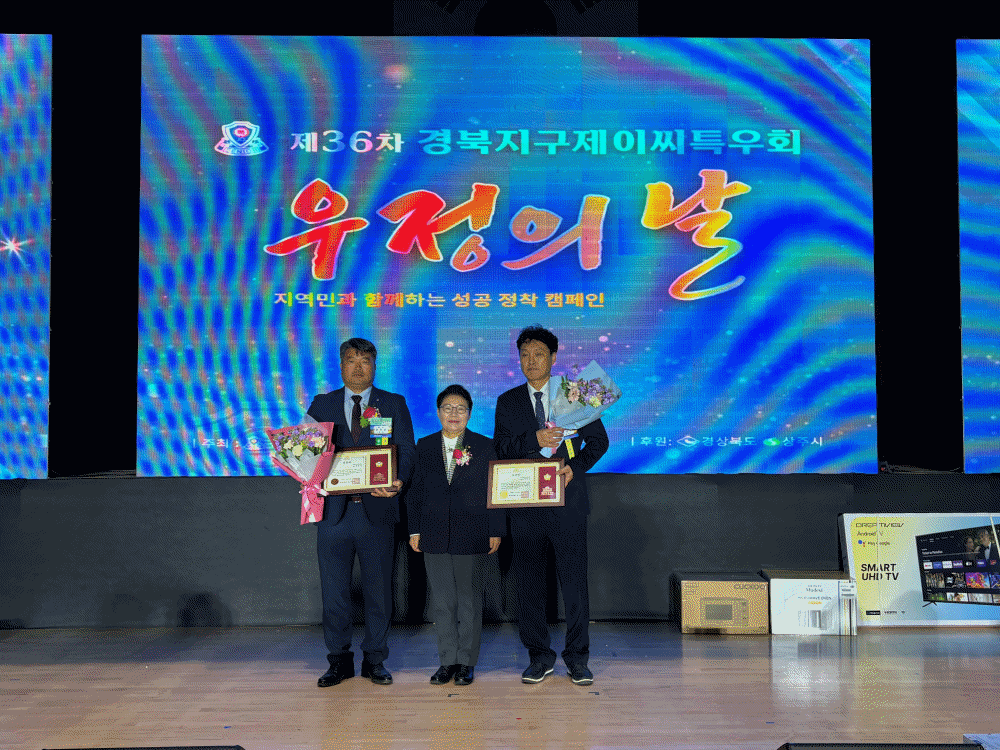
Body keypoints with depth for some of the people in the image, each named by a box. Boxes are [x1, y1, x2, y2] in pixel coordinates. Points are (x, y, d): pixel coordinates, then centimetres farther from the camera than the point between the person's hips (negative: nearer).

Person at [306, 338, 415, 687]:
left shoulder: (394, 404, 8)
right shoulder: (322, 404, 11)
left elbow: (406, 449, 0)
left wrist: (398, 481, -19)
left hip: (377, 509, -1)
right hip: (334, 509, 1)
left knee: (378, 589, 6)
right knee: (333, 589, 6)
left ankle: (375, 659, 19)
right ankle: (339, 660, 19)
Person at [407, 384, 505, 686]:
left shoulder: (484, 446, 2)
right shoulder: (424, 446, 8)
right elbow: (415, 491, 10)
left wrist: (496, 531, -2)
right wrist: (415, 530, 5)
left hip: (472, 536, -2)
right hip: (435, 536, 2)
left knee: (469, 601, 4)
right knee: (442, 602, 7)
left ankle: (466, 662, 15)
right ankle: (448, 660, 17)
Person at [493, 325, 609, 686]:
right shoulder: (507, 402, 9)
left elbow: (598, 440, 8)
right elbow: (500, 448, -1)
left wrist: (576, 466, -8)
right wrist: (535, 439, -17)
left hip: (567, 501, -1)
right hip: (524, 504, 2)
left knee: (574, 579, 0)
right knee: (529, 582, 6)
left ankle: (578, 657, 13)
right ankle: (540, 656, 19)